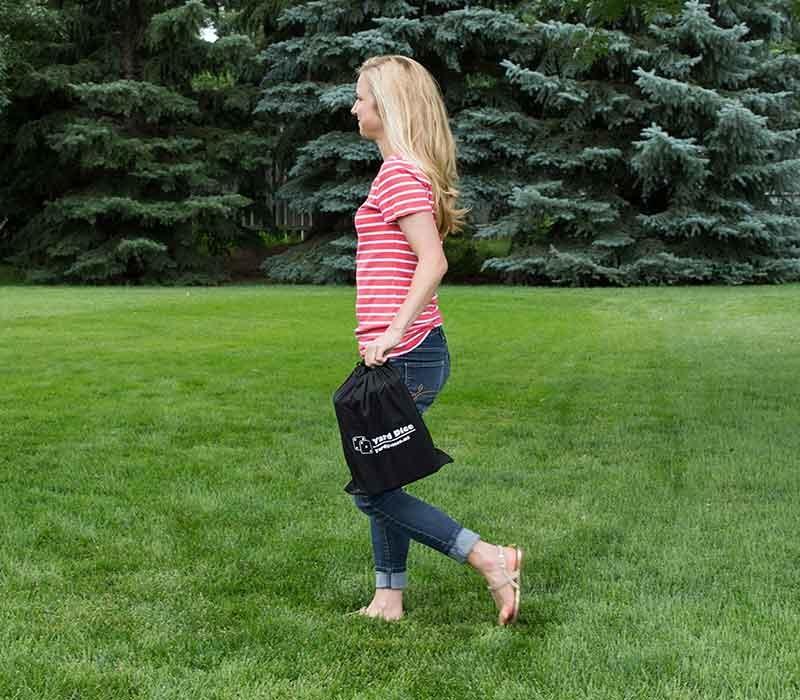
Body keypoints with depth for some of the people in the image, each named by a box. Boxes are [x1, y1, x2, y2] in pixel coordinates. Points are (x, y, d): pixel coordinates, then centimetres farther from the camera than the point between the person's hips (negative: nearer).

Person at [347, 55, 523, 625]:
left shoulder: (400, 173, -13)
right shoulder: (411, 170, 17)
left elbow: (433, 261, -23)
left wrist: (394, 332, -25)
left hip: (404, 355, -10)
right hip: (408, 352, 10)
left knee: (369, 487, -4)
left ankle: (490, 559, -2)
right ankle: (389, 598, 23)